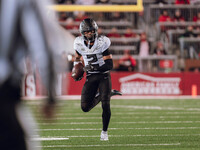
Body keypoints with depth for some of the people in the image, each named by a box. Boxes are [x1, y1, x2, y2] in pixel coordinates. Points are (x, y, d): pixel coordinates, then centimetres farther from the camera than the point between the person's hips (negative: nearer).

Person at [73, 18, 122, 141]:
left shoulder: (102, 43, -16)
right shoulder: (79, 43, -5)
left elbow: (110, 65, -18)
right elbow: (78, 57, 19)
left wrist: (93, 67, -28)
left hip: (104, 76, -4)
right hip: (91, 77, 4)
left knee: (105, 105, -16)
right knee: (85, 107, -4)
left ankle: (104, 131, 3)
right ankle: (104, 94, 23)